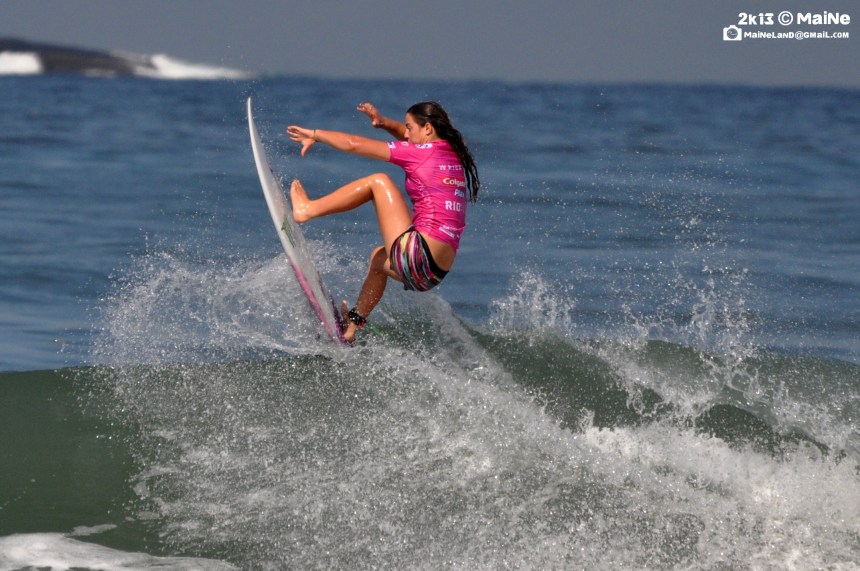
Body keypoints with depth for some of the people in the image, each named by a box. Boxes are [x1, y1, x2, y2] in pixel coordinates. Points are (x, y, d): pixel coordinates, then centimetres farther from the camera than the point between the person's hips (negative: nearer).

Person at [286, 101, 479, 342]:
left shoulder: (424, 152, -6)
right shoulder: (452, 154, 15)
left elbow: (354, 145, -1)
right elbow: (410, 138, 37)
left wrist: (314, 134, 12)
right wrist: (384, 123, 19)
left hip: (418, 254, -9)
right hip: (435, 271, 9)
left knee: (379, 181, -2)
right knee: (379, 257, 39)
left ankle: (306, 209, 6)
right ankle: (353, 324, 41)